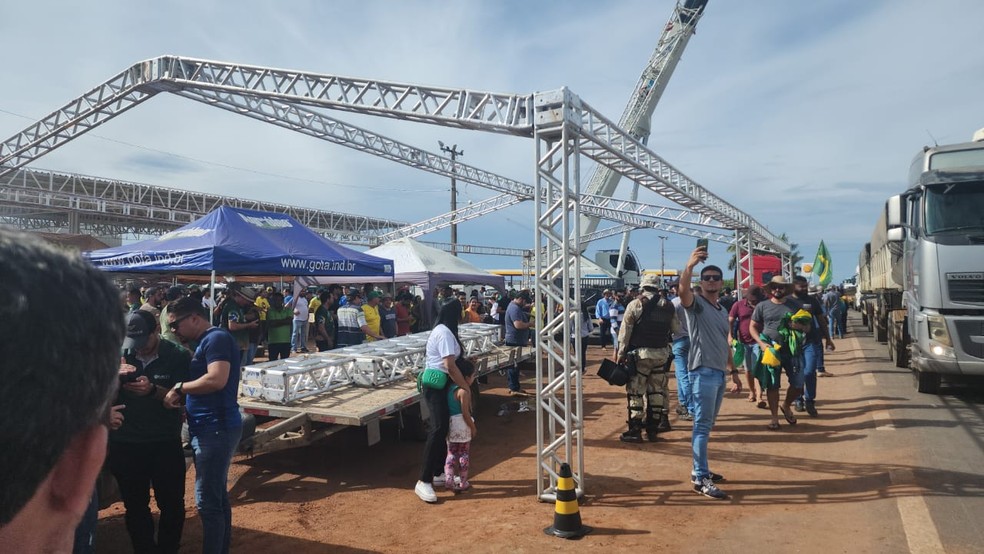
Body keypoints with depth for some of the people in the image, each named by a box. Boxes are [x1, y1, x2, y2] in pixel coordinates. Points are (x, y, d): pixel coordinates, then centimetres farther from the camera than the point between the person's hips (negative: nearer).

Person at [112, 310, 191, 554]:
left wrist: (153, 390, -29)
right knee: (135, 506, 15)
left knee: (171, 504, 8)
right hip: (125, 444, 2)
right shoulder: (119, 354, -2)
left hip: (166, 444, -2)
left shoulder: (179, 356, -8)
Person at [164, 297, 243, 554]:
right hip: (208, 429, 10)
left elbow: (217, 379, -27)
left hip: (216, 429, -10)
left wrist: (179, 388, -15)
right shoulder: (203, 342, 17)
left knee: (207, 501, -4)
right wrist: (182, 397, 2)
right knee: (217, 496, 18)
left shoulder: (216, 338, -14)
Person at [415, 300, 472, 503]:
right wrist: (466, 387, -16)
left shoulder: (441, 330, 15)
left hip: (439, 384, 11)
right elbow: (450, 366, -23)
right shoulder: (445, 333, -18)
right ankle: (423, 481, -14)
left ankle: (438, 473, 25)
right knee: (438, 430, -15)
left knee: (442, 428, 15)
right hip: (436, 386, -11)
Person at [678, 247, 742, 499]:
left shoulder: (723, 310, 19)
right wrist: (690, 265, -44)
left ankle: (699, 470, 25)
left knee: (707, 425, 15)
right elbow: (682, 290, -30)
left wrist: (734, 371, 20)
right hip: (703, 372, -8)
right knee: (702, 426, -7)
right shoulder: (696, 303, -6)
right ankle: (701, 480, -4)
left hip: (719, 373, 8)